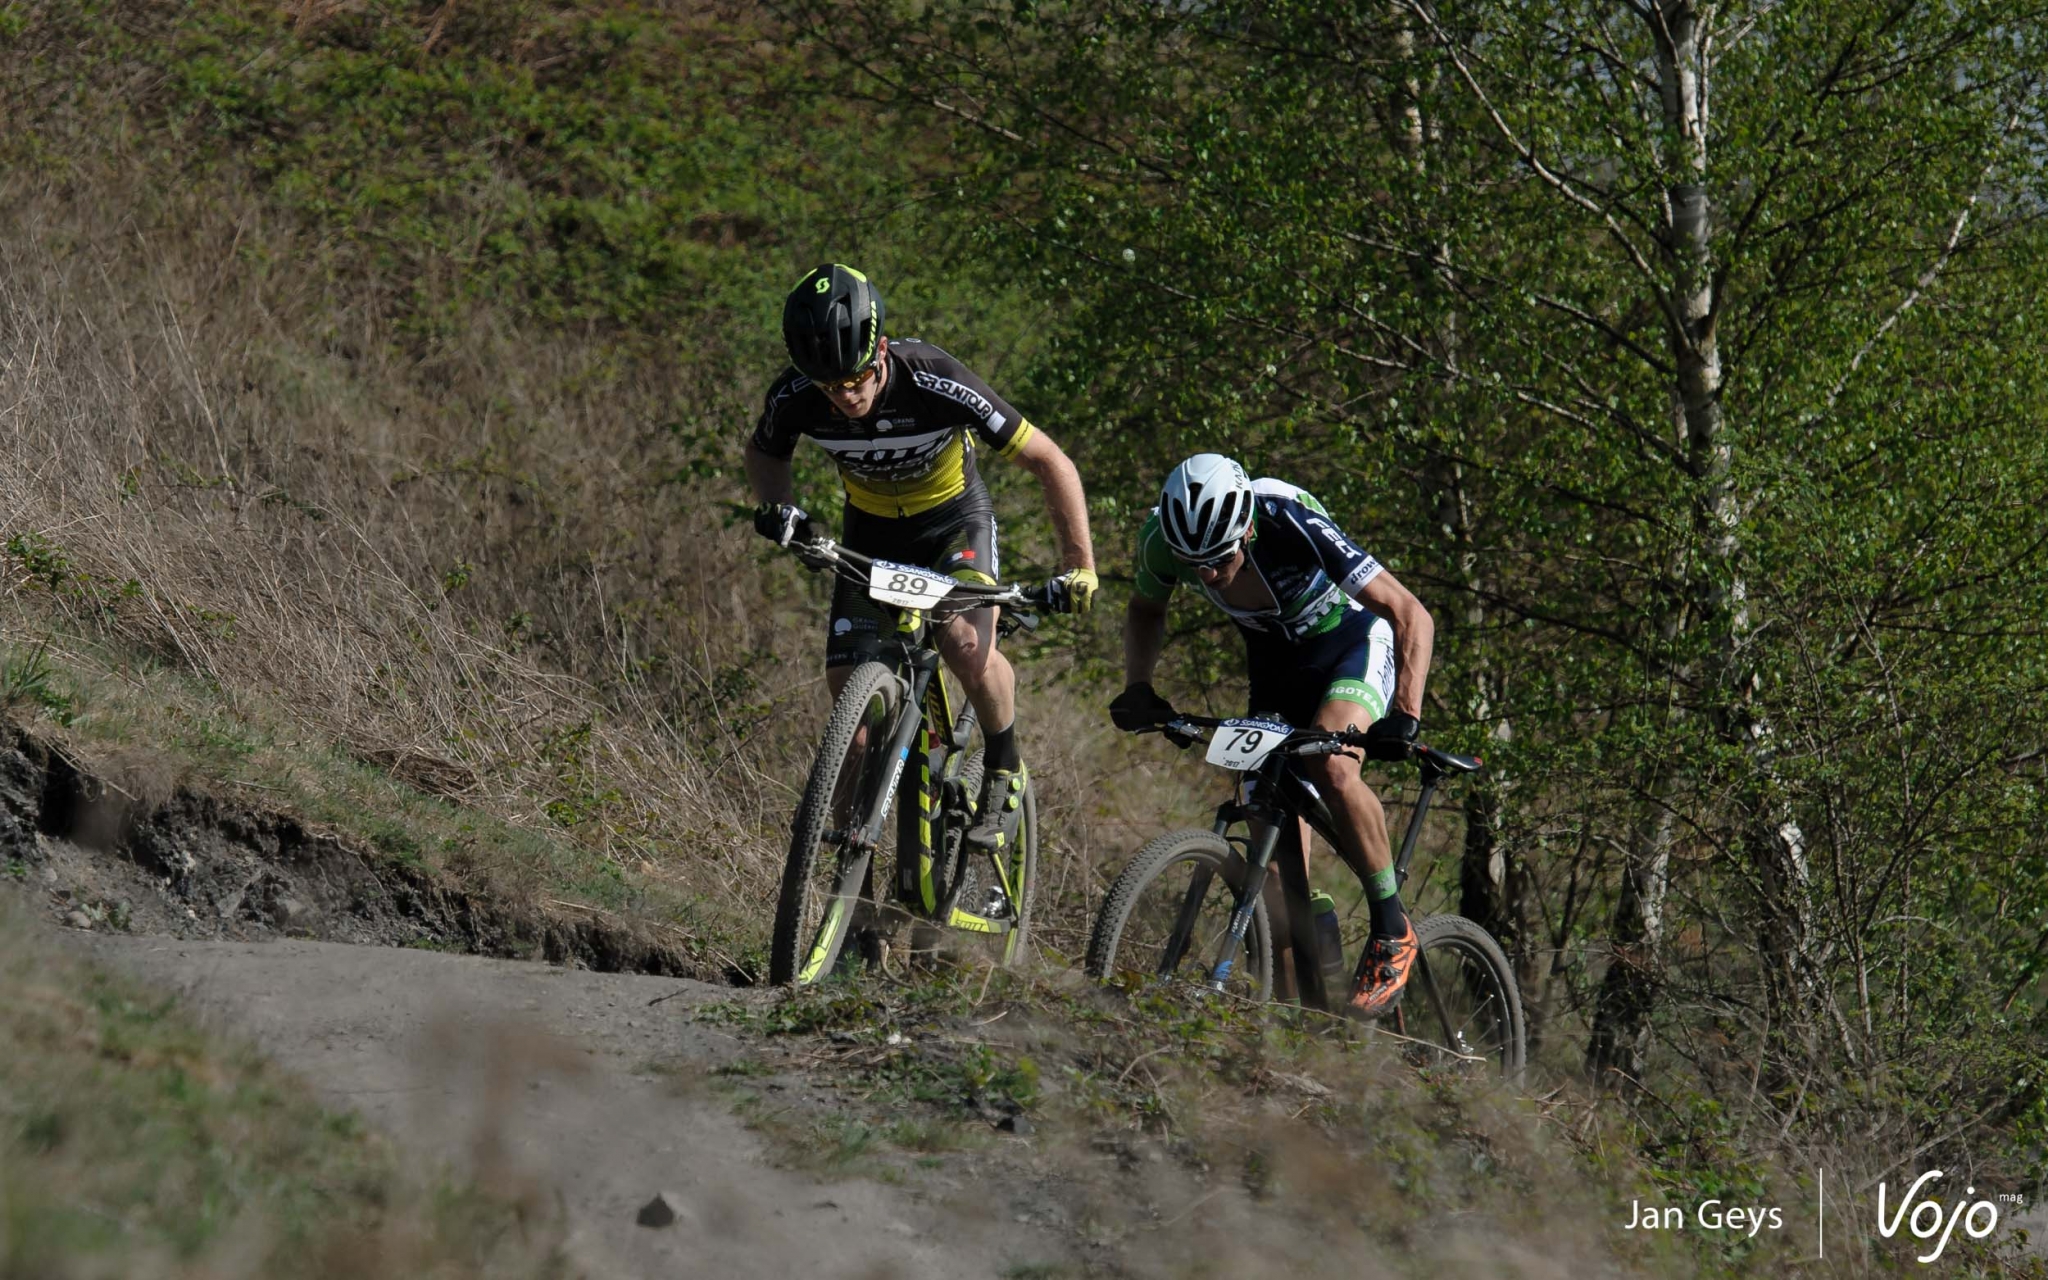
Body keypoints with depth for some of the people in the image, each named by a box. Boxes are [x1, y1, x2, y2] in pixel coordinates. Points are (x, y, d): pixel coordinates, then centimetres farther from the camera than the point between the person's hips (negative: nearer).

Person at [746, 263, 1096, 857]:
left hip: (954, 517, -3)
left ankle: (1005, 770, -3)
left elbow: (1050, 463, -25)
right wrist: (778, 506, -20)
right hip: (871, 529, 3)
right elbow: (763, 452, 1)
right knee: (848, 684, -10)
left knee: (965, 642, -29)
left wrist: (1080, 566, -26)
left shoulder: (936, 385, -35)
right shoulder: (796, 397, -26)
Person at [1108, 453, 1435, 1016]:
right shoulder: (1164, 536, -23)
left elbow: (1412, 616, -32)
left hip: (1353, 642, -5)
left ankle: (1392, 932, -16)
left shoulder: (1294, 526, -36)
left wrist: (1405, 716, -45)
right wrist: (1137, 686, -14)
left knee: (1329, 764, -33)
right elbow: (1146, 610, 3)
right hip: (1274, 659, 5)